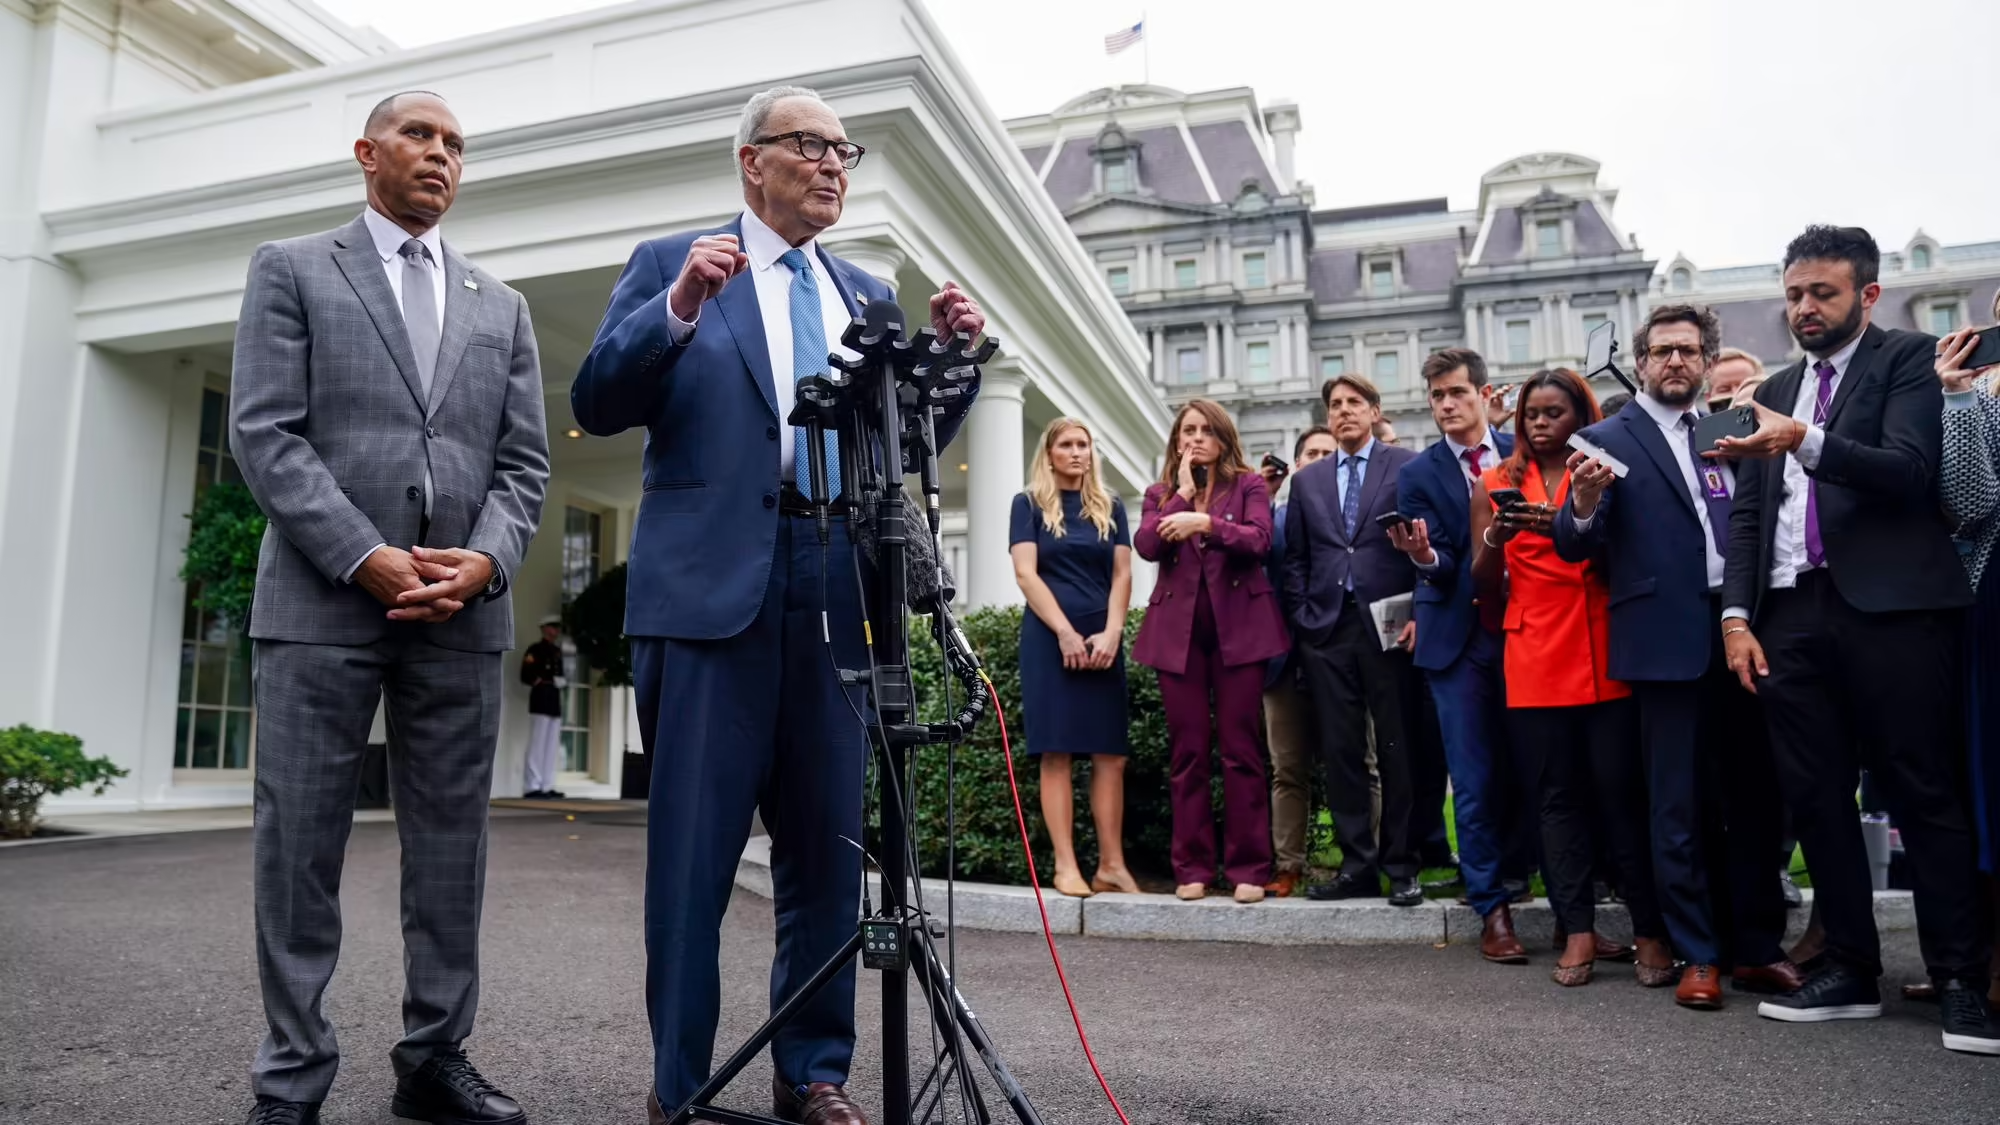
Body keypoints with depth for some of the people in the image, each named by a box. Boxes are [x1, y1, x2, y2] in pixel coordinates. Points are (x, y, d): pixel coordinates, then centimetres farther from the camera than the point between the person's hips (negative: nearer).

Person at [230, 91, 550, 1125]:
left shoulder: (501, 307, 19)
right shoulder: (289, 270, 10)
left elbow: (524, 461, 10)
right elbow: (264, 434, -2)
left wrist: (482, 561, -8)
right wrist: (369, 559, -13)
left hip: (463, 612, 3)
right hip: (322, 602, -3)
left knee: (451, 847, 6)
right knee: (299, 845, 2)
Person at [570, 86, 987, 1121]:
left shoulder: (868, 295, 20)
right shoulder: (671, 264, 8)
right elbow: (597, 405, -1)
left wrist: (949, 356, 1)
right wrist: (678, 306, -15)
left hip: (836, 593, 4)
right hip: (711, 586, -3)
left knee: (826, 846, 7)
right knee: (694, 846, 1)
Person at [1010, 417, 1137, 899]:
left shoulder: (1110, 508, 15)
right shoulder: (1029, 504, 6)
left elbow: (1121, 575, 8)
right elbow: (1026, 573, -4)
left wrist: (1111, 633, -7)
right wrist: (1066, 633, -12)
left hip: (1103, 640, 3)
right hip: (1050, 637, -3)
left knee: (1111, 754, -1)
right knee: (1056, 753, -6)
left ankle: (1112, 864, 3)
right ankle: (1065, 865, -4)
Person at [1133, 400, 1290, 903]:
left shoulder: (1249, 485, 8)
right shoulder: (1160, 494, 15)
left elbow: (1259, 540, -11)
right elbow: (1147, 546, -4)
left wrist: (1204, 522, -23)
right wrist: (1183, 491, -2)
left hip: (1238, 626, -2)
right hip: (1178, 630, 2)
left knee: (1241, 749, -1)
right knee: (1186, 752, 3)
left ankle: (1248, 867, 5)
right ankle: (1191, 867, 9)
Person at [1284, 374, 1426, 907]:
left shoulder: (1408, 467, 5)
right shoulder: (1307, 480, 16)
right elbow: (1294, 558, 15)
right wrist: (1301, 618, 5)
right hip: (1327, 629, 3)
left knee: (1397, 752, 2)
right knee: (1339, 752, 3)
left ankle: (1400, 866, 11)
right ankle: (1357, 865, 11)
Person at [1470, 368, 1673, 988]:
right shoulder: (1496, 484, 10)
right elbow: (1485, 589, 8)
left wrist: (1564, 527, -18)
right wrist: (1495, 537, -12)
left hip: (1605, 654, -1)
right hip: (1534, 660, 1)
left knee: (1621, 790, -3)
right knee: (1558, 794, 3)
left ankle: (1651, 930, 7)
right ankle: (1579, 931, 8)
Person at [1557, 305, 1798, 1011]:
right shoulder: (1610, 441, 2)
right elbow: (1577, 548, -4)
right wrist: (1583, 505, -24)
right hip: (1668, 641, -4)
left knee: (1753, 796, 10)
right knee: (1680, 807, 3)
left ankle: (1756, 947, 22)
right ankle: (1699, 957, 13)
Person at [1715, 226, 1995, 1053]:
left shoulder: (1907, 360, 4)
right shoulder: (1775, 393, 20)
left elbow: (1910, 469, -12)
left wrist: (1807, 443, -28)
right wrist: (1737, 616, 6)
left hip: (1890, 608, -5)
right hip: (1792, 614, 5)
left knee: (1924, 794, -2)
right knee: (1815, 797, 6)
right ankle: (1850, 969, 16)